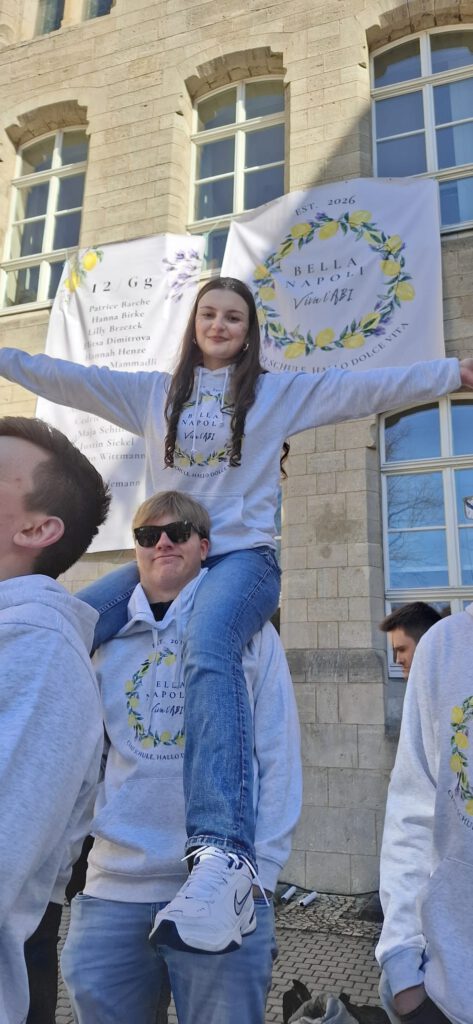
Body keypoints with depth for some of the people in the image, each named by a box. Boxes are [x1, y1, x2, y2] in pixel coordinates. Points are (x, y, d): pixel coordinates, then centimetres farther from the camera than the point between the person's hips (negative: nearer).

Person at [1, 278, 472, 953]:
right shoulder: (154, 393, 19)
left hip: (242, 554, -4)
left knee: (207, 649, -37)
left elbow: (369, 388, 6)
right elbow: (67, 379, 18)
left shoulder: (282, 391, 12)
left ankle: (223, 852, -47)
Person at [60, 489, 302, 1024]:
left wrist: (261, 870, -6)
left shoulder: (249, 633, -1)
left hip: (221, 888, -2)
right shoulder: (106, 639, 7)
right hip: (111, 886, 3)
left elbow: (278, 759, -2)